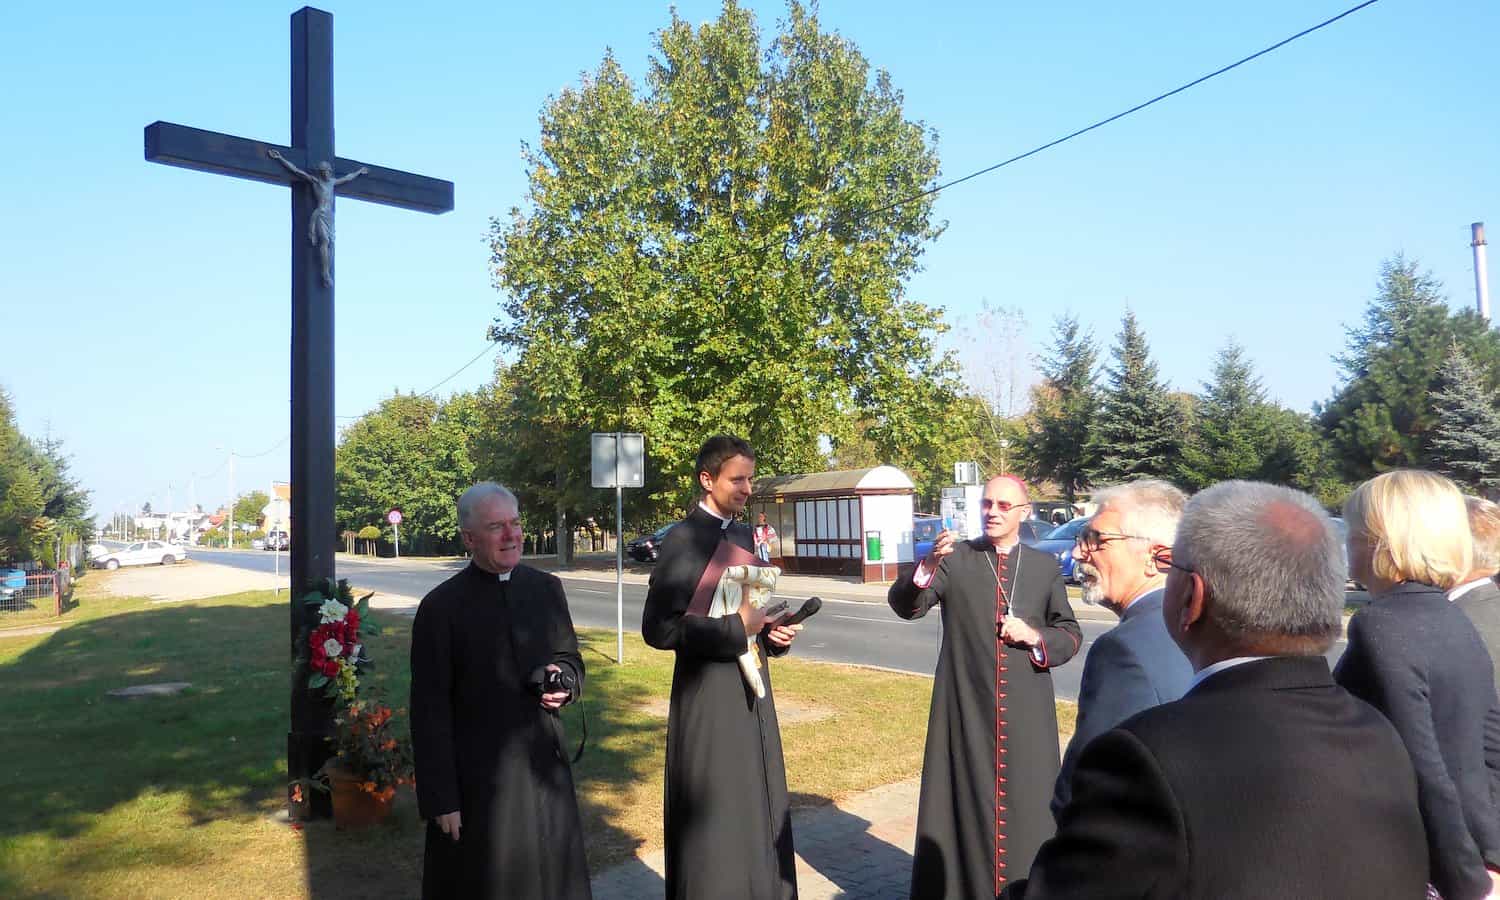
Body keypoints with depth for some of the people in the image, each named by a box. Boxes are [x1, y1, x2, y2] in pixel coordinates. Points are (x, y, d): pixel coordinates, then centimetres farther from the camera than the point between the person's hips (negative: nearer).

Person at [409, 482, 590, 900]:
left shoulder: (547, 588, 3)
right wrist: (440, 799, -10)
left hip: (546, 769, 4)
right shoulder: (441, 606, -10)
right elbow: (430, 711, -9)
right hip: (477, 782, -4)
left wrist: (564, 680, -10)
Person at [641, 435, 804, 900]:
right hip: (708, 694, -7)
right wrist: (735, 628, -20)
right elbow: (657, 627, -18)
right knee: (714, 816, 2)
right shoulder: (684, 539, -13)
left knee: (757, 808, 14)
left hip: (751, 687, 7)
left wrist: (772, 632, 0)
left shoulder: (745, 536, 10)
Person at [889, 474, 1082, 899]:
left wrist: (1035, 636, -10)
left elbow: (1071, 634, 11)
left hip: (1025, 712, 2)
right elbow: (905, 606, -15)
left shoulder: (1045, 566, 6)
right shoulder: (955, 558, -1)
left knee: (1024, 803, 9)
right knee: (964, 802, 6)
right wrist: (928, 566, -35)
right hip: (966, 708, -1)